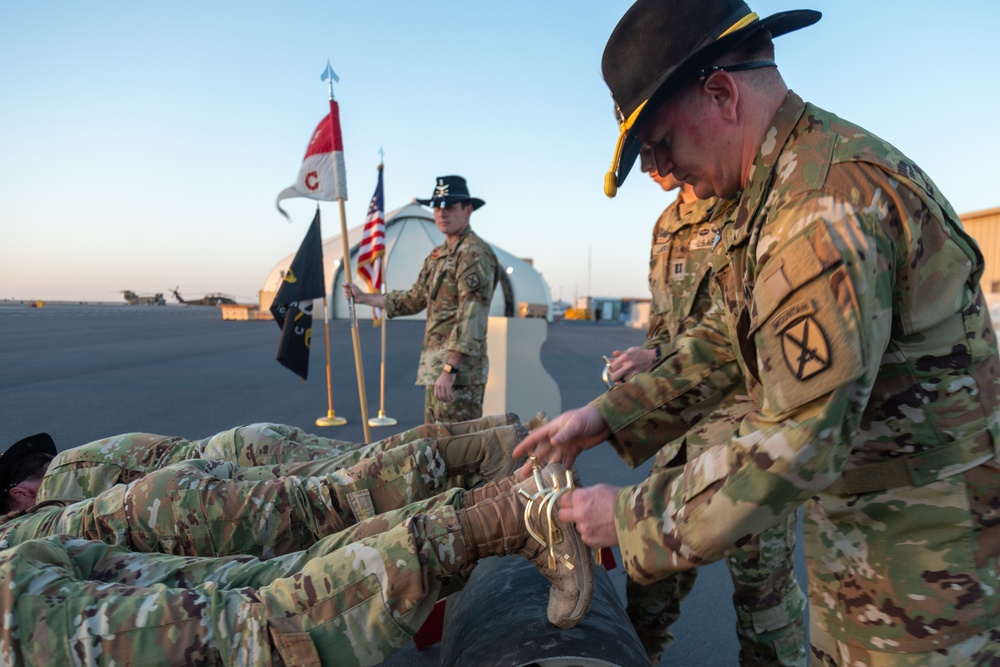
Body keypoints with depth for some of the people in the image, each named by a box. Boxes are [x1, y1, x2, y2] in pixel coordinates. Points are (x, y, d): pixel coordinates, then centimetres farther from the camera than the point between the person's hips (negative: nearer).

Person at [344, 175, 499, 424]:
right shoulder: (437, 255, 17)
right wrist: (363, 297, 30)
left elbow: (472, 317, -21)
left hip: (458, 369, -10)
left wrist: (449, 370, -25)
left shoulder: (474, 253, -13)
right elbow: (414, 300, 28)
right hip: (434, 366, 10)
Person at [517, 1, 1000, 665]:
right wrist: (607, 416, 3)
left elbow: (798, 443, -30)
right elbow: (727, 339, 10)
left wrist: (634, 517, -19)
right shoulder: (776, 191, 6)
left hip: (921, 554, -8)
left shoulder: (829, 200, -27)